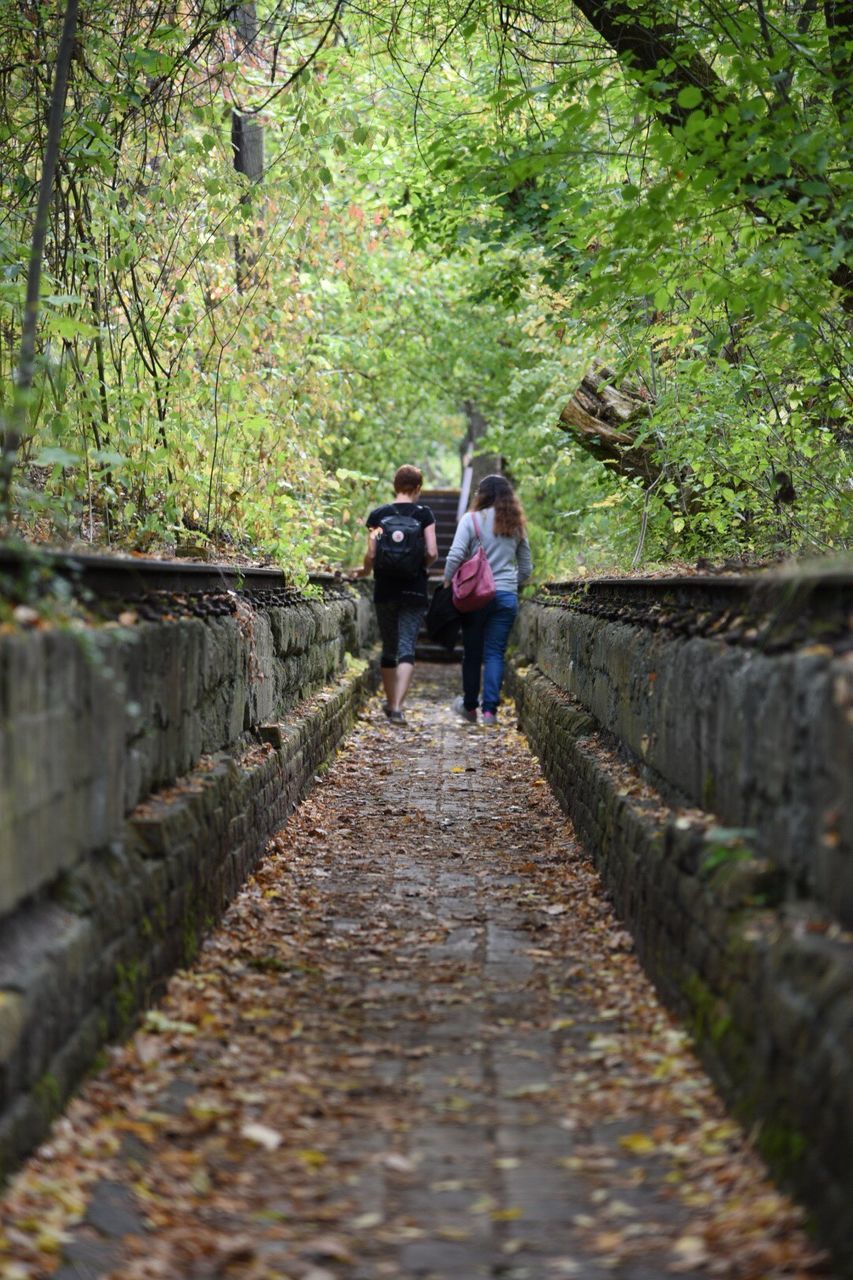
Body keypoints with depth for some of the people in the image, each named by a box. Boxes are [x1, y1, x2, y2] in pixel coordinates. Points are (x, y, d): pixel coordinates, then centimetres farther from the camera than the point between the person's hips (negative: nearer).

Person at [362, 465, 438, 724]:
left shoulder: (378, 515, 0)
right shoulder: (423, 513, -3)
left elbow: (371, 555, -3)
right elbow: (432, 552, -9)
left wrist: (365, 571, 18)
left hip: (385, 591, 2)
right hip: (414, 591, -2)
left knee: (389, 649, 15)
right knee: (407, 648, -4)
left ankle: (390, 703, 24)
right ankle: (397, 706, -17)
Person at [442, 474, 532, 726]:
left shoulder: (471, 519, -4)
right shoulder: (516, 525, 10)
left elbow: (455, 556, -12)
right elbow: (526, 568, 14)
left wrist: (447, 583, 0)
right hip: (507, 596, 3)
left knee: (472, 652, 10)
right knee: (495, 653, 4)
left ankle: (470, 706, 21)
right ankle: (490, 709, -3)